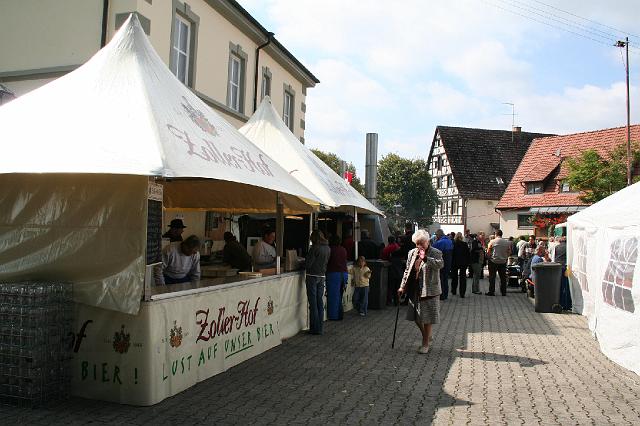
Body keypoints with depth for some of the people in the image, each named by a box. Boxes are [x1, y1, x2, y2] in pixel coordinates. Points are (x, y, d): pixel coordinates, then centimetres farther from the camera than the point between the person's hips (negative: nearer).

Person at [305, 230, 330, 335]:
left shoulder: (315, 248, -15)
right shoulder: (328, 248, 6)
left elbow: (307, 264, -15)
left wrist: (303, 264, 5)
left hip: (312, 276, -6)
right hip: (322, 277, 6)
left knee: (313, 303, 1)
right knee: (319, 301, 13)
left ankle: (315, 328, 5)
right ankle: (320, 327, 18)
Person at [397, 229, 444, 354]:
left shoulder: (435, 253, -7)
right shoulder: (412, 253, 9)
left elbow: (440, 264, -28)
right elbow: (407, 271, 15)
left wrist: (425, 258, -38)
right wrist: (403, 286, 11)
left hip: (429, 291, -6)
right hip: (415, 291, 6)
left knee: (427, 318, 2)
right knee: (416, 317, 12)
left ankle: (425, 344, 17)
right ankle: (427, 334, 37)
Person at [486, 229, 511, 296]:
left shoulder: (492, 241, -8)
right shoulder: (507, 242, 2)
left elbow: (488, 252, -8)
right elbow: (509, 252, 7)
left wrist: (489, 257, 9)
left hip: (493, 261, -3)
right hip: (503, 262, 3)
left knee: (492, 277, 2)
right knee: (503, 278, 10)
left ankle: (491, 292, 3)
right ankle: (503, 292, 14)